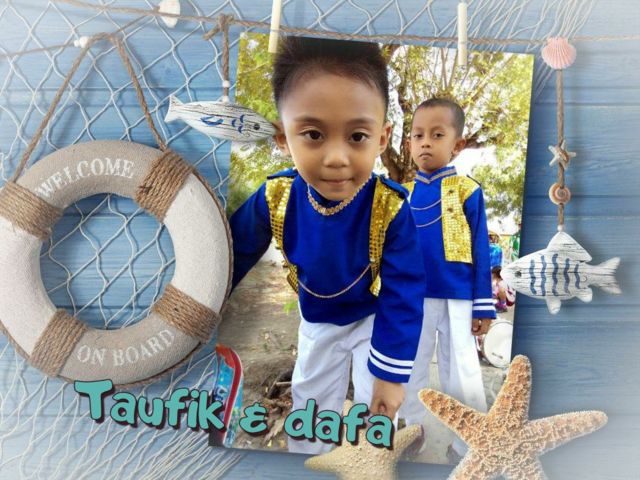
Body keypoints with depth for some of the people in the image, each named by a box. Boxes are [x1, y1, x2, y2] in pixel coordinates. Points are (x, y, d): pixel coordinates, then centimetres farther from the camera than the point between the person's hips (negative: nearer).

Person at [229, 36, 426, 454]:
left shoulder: (391, 209, -35)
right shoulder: (275, 197, -27)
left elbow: (403, 294, -25)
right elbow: (237, 253, -9)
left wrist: (392, 372, -21)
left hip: (374, 319, -3)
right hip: (316, 321, 3)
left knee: (376, 407, 10)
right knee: (310, 403, 20)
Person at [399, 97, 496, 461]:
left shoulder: (467, 191, -6)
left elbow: (480, 251, -4)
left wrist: (483, 305, -5)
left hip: (457, 298, -3)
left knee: (462, 376, 7)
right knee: (412, 371, 16)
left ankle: (470, 446, 27)